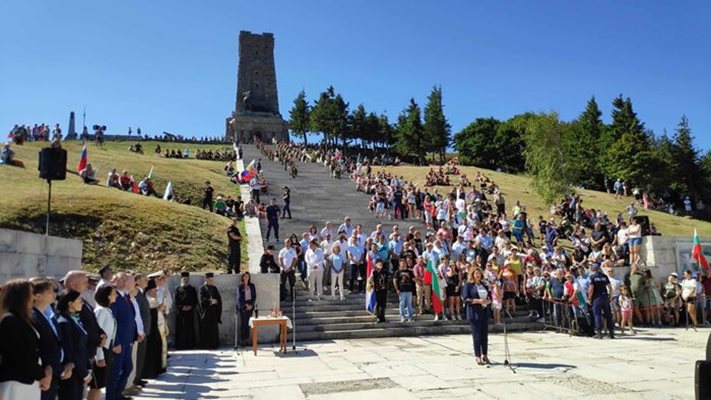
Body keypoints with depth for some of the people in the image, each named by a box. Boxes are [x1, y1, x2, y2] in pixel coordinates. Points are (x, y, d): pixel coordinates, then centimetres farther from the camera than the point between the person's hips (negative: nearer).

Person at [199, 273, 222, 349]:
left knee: (214, 328, 3)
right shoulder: (202, 288, -2)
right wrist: (211, 301, -16)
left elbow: (219, 299, 9)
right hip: (205, 311, -4)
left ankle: (214, 344, 9)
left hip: (213, 312, 4)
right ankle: (206, 345, 4)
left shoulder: (214, 288, 12)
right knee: (206, 328, -3)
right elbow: (202, 300, -12)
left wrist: (215, 301, -11)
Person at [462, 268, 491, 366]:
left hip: (484, 312, 5)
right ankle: (478, 357, 4)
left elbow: (490, 297, 18)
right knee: (477, 335, -4)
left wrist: (488, 301, -5)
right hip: (474, 313, -5)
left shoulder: (484, 285, 15)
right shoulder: (468, 285, -3)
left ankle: (485, 355, 16)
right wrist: (478, 301, -19)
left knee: (485, 334, 7)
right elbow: (465, 299, -10)